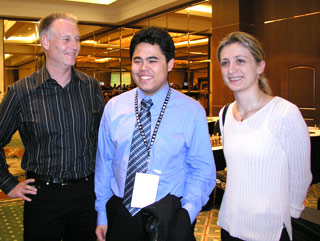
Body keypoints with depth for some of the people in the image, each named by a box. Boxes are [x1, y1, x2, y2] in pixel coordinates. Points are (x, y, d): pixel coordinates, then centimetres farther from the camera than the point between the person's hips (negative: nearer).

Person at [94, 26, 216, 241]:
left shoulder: (192, 111, -7)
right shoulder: (113, 108, 0)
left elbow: (202, 170, -4)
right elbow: (104, 164, 4)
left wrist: (187, 213, -17)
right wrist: (102, 215, 4)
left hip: (168, 217, -2)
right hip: (119, 214, 3)